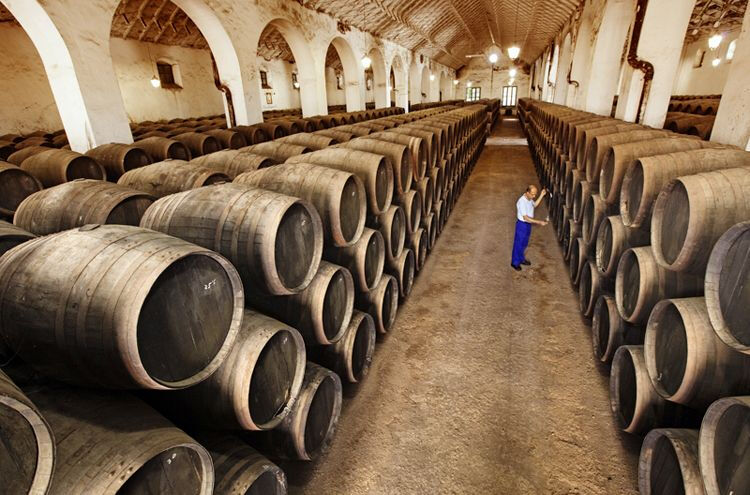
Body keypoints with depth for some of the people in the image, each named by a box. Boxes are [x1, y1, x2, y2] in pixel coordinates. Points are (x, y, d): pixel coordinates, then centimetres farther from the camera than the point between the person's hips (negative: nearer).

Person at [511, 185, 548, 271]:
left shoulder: (530, 198, -3)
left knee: (524, 243, 21)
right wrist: (539, 222, -30)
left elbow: (535, 205, 20)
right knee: (518, 244, 6)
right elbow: (526, 218, -30)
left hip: (528, 224, 8)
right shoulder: (522, 202, -29)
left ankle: (521, 259, 39)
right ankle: (515, 262, 21)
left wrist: (541, 195, 6)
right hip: (522, 224, -8)